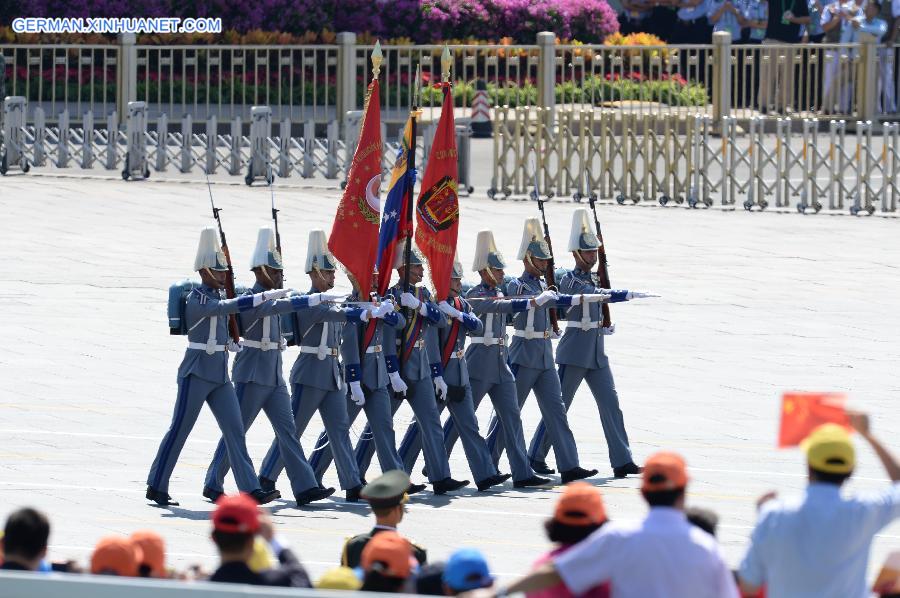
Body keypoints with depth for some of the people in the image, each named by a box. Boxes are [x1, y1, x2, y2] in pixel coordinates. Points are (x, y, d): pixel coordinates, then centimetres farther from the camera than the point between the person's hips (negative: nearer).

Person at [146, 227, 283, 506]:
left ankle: (251, 489, -3)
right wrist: (266, 296, -31)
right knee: (179, 430, -1)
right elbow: (228, 306, -29)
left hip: (220, 376, 8)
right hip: (197, 373, -8)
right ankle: (156, 487, 9)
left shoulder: (216, 295, 12)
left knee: (235, 430, 1)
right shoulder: (197, 299, -15)